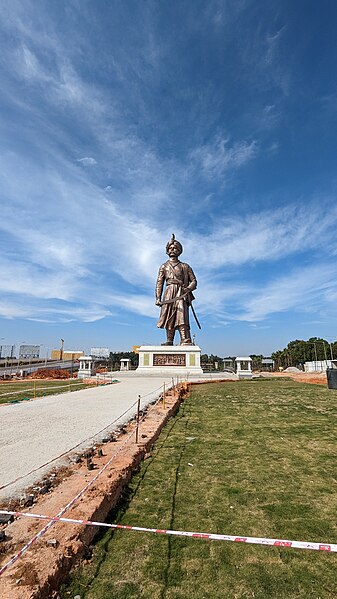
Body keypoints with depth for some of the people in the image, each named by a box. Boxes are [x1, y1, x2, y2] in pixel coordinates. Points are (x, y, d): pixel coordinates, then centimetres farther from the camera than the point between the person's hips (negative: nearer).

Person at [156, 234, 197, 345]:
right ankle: (169, 342, 2)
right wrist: (158, 298, 2)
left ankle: (186, 341, -24)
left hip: (181, 293, -2)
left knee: (181, 316, -17)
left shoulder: (185, 266, 18)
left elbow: (194, 281, 12)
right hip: (169, 293, 2)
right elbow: (159, 283, 13)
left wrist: (188, 288, -10)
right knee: (169, 318, -2)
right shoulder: (164, 266, 21)